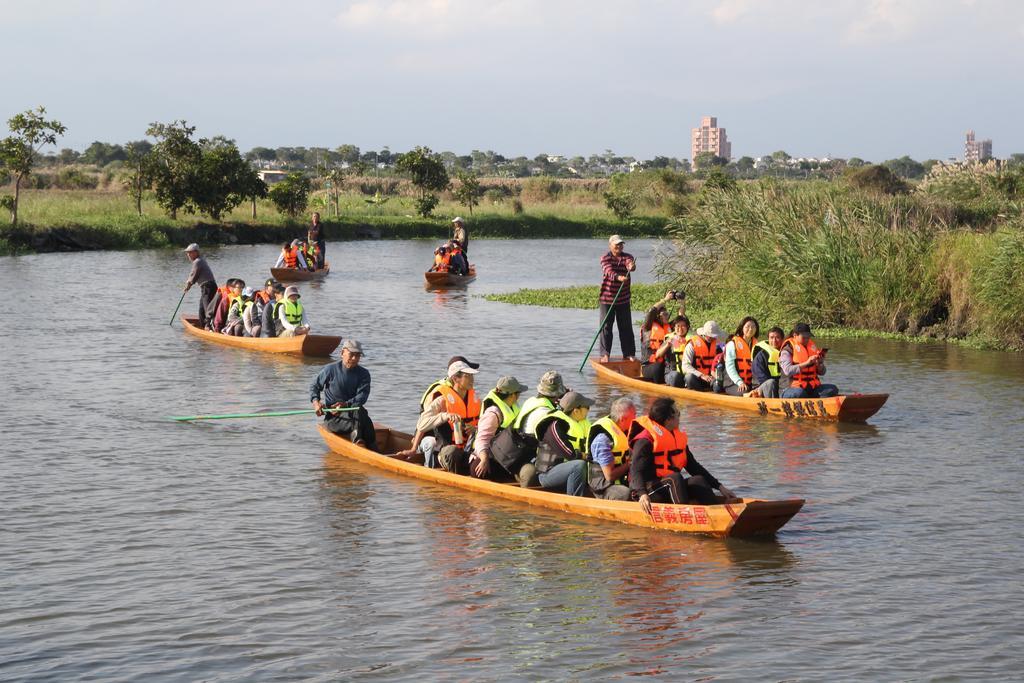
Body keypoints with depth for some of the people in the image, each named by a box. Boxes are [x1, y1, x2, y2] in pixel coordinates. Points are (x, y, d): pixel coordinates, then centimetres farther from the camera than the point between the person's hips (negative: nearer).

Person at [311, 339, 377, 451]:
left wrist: (346, 404, -23)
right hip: (333, 417, -1)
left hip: (354, 411, 1)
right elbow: (314, 386, 15)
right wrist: (316, 401, -4)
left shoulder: (364, 374, 5)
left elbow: (362, 397, -7)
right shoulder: (331, 370, 2)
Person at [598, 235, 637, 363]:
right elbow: (609, 271, -26)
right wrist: (618, 277, -46)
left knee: (626, 327, 7)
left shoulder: (627, 257, 3)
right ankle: (605, 354, 5)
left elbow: (630, 264, -20)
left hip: (624, 299, 3)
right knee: (606, 327, -1)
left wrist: (631, 267, -46)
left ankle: (629, 353, 14)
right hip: (607, 298, -3)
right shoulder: (605, 259, -6)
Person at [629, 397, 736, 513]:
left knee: (698, 481, -17)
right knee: (675, 478, -32)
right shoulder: (645, 441, -13)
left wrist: (720, 487, 11)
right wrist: (642, 494, -43)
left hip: (669, 487, 7)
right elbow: (636, 471, -23)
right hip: (648, 491, -7)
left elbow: (693, 466, 17)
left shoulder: (678, 437, 13)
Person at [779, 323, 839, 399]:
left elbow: (821, 372, 18)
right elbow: (787, 370, -21)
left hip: (811, 388, 6)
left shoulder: (812, 347, 15)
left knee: (833, 389, -14)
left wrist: (820, 363, -5)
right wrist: (806, 363, -25)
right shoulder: (787, 350, -3)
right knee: (799, 393, -40)